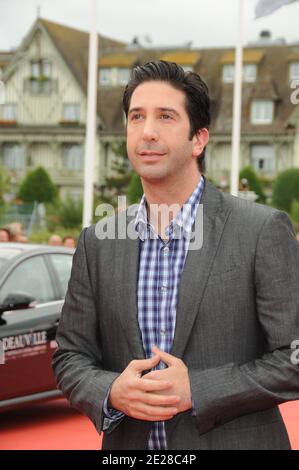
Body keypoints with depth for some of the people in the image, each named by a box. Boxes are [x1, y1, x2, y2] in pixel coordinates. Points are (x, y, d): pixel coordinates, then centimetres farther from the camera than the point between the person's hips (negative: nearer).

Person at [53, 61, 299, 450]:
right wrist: (111, 392, -15)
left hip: (234, 439, -3)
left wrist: (196, 390, -19)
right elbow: (70, 356, 5)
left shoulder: (265, 231, -10)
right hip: (128, 444, 3)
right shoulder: (98, 243, 2)